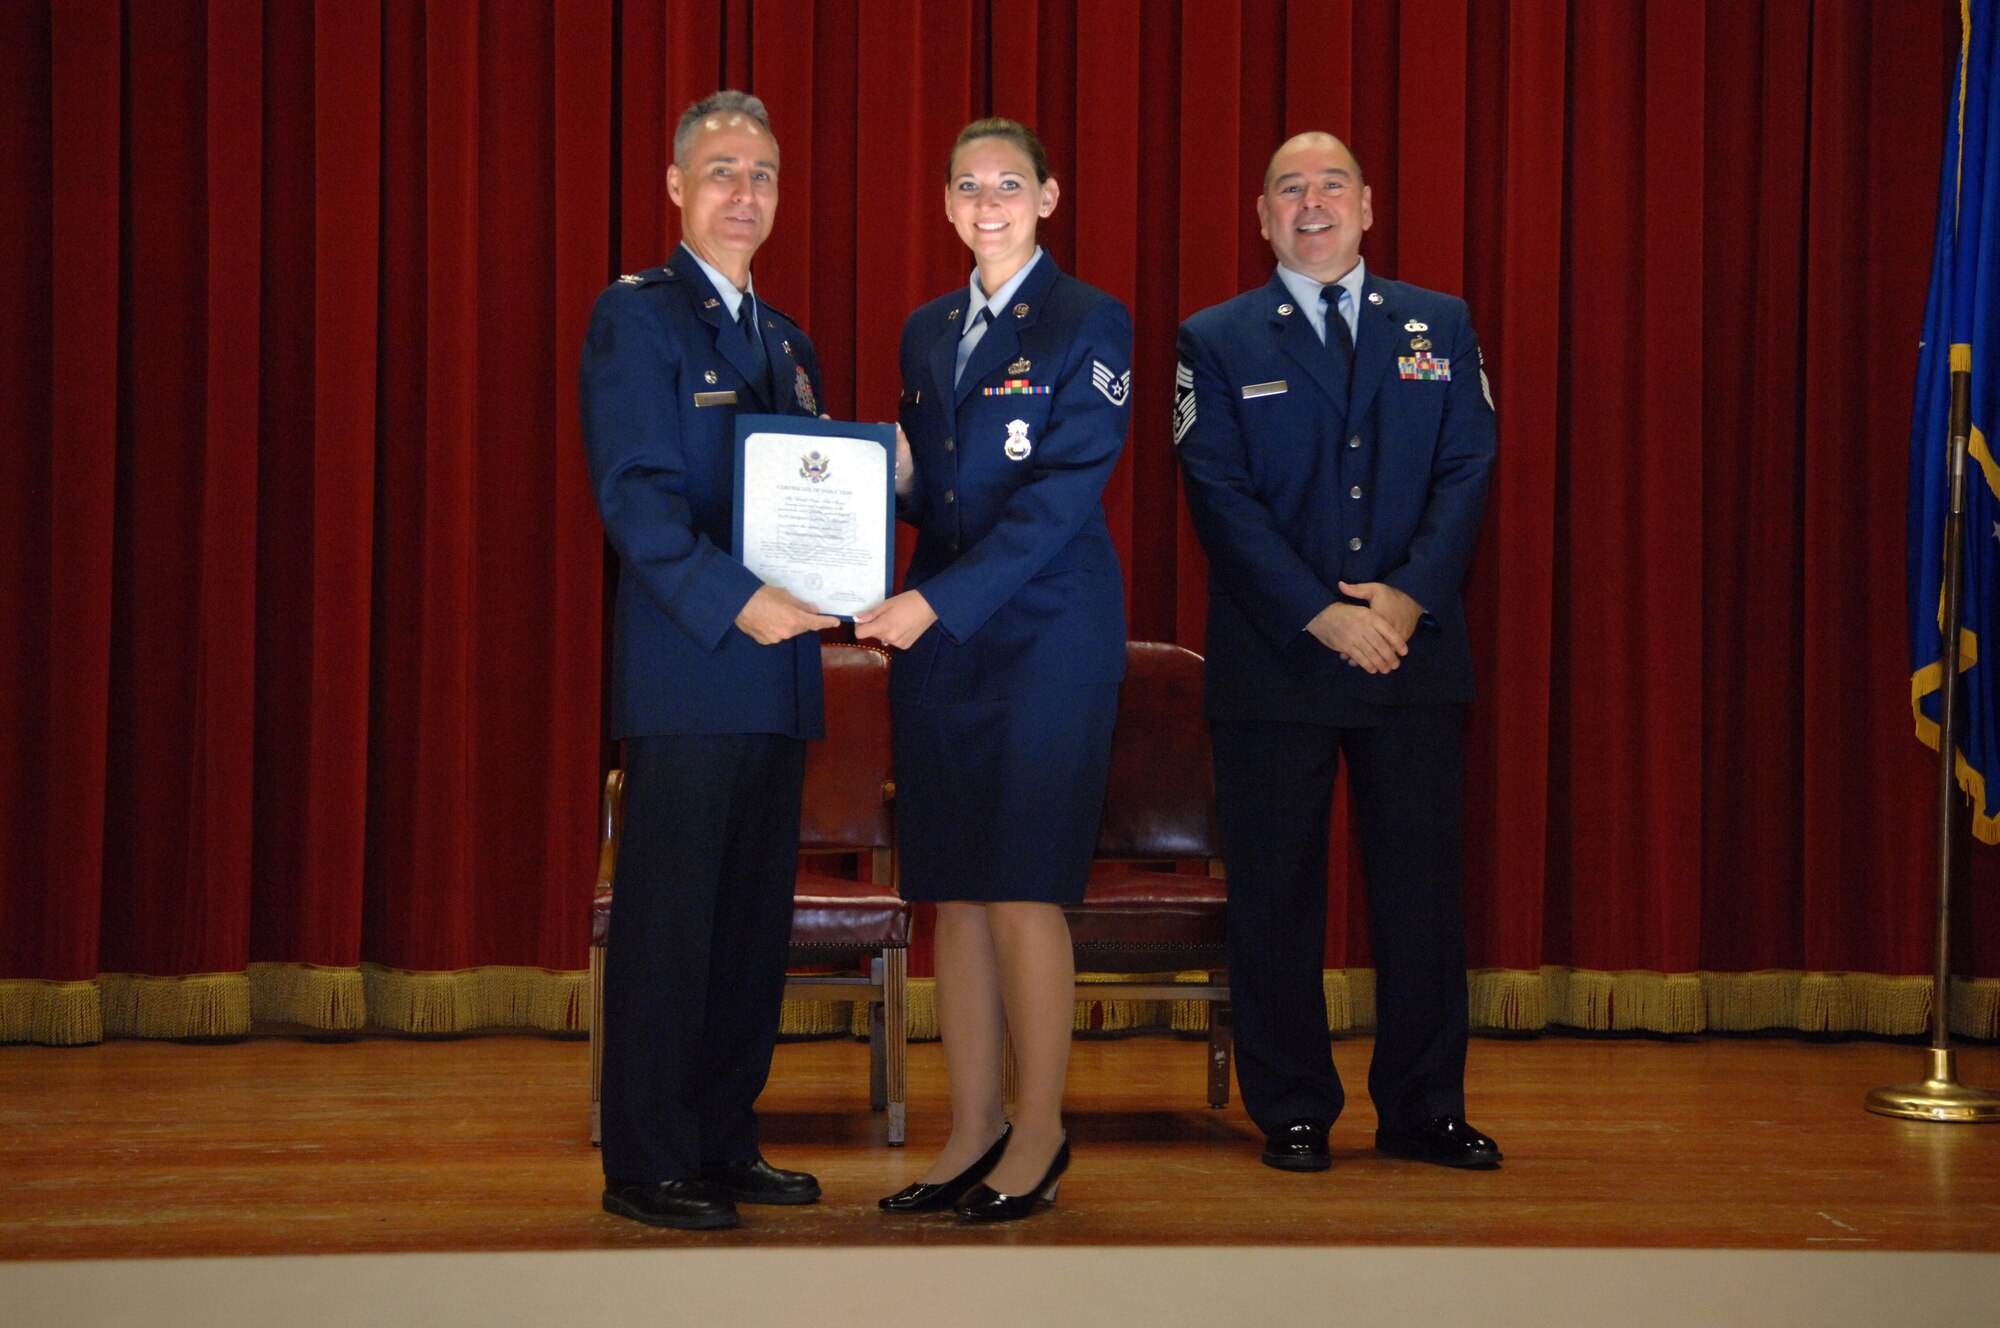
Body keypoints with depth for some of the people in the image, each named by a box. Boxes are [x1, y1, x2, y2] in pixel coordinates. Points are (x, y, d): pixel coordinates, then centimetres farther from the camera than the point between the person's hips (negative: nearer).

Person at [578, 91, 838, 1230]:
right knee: (670, 918, -3)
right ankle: (649, 1166, 4)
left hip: (778, 667, 7)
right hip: (685, 669, -7)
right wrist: (735, 601, -22)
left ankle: (727, 1143, 19)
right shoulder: (638, 315, -2)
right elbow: (635, 491, -12)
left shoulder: (788, 342, 21)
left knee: (756, 919, 10)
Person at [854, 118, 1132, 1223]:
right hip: (936, 637, 6)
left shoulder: (1089, 324, -3)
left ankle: (1039, 1134, 6)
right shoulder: (925, 333, 17)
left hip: (1046, 633, -6)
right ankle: (972, 1133, 14)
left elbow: (1060, 495, -13)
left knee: (1022, 889, -6)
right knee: (953, 892, 6)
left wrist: (940, 600, -20)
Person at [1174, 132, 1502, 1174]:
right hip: (1274, 660, -2)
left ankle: (1424, 1108, 15)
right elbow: (1221, 497, -4)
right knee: (1276, 891, 3)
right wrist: (1321, 616, -13)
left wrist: (1409, 596, -11)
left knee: (1422, 882, 5)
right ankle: (1292, 1111, 14)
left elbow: (1467, 471, 4)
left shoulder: (1440, 327, 12)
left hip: (1415, 650, 2)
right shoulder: (1217, 342, 5)